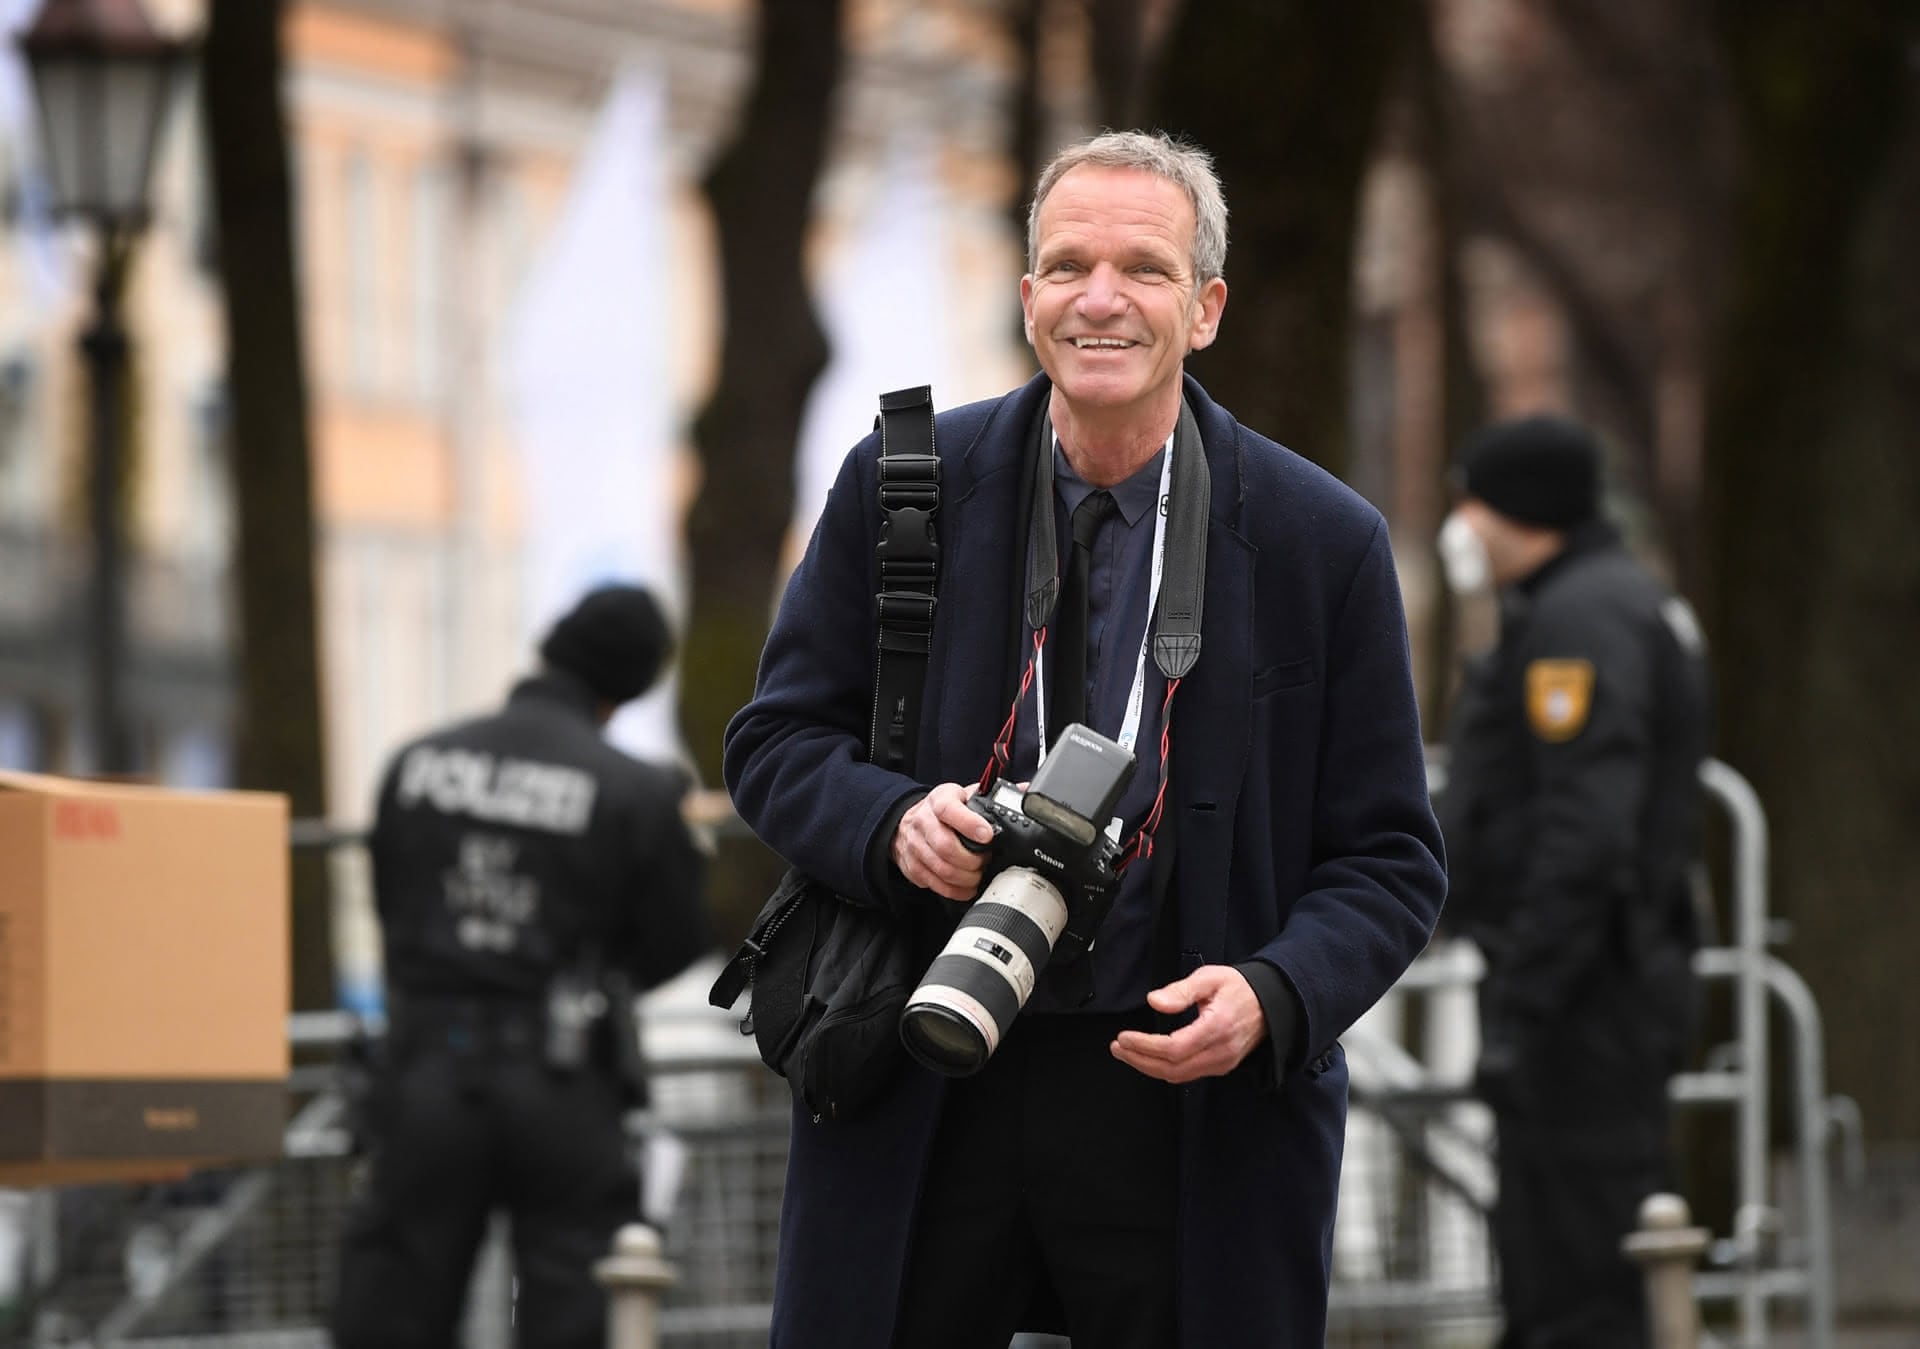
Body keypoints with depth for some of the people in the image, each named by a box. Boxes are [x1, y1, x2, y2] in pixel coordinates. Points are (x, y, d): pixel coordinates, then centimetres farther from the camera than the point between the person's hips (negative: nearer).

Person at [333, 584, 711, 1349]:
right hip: (560, 1085, -2)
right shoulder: (638, 795, -8)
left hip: (426, 1064, 3)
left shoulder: (417, 767, 1)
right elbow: (672, 947, 0)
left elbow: (391, 912, 10)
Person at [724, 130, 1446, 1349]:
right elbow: (775, 742, 8)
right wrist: (895, 822, -14)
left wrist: (1274, 999, -18)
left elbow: (1390, 861, 2)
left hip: (1190, 1104, -1)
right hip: (920, 1103, 1)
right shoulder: (900, 485, 2)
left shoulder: (1324, 542, -2)